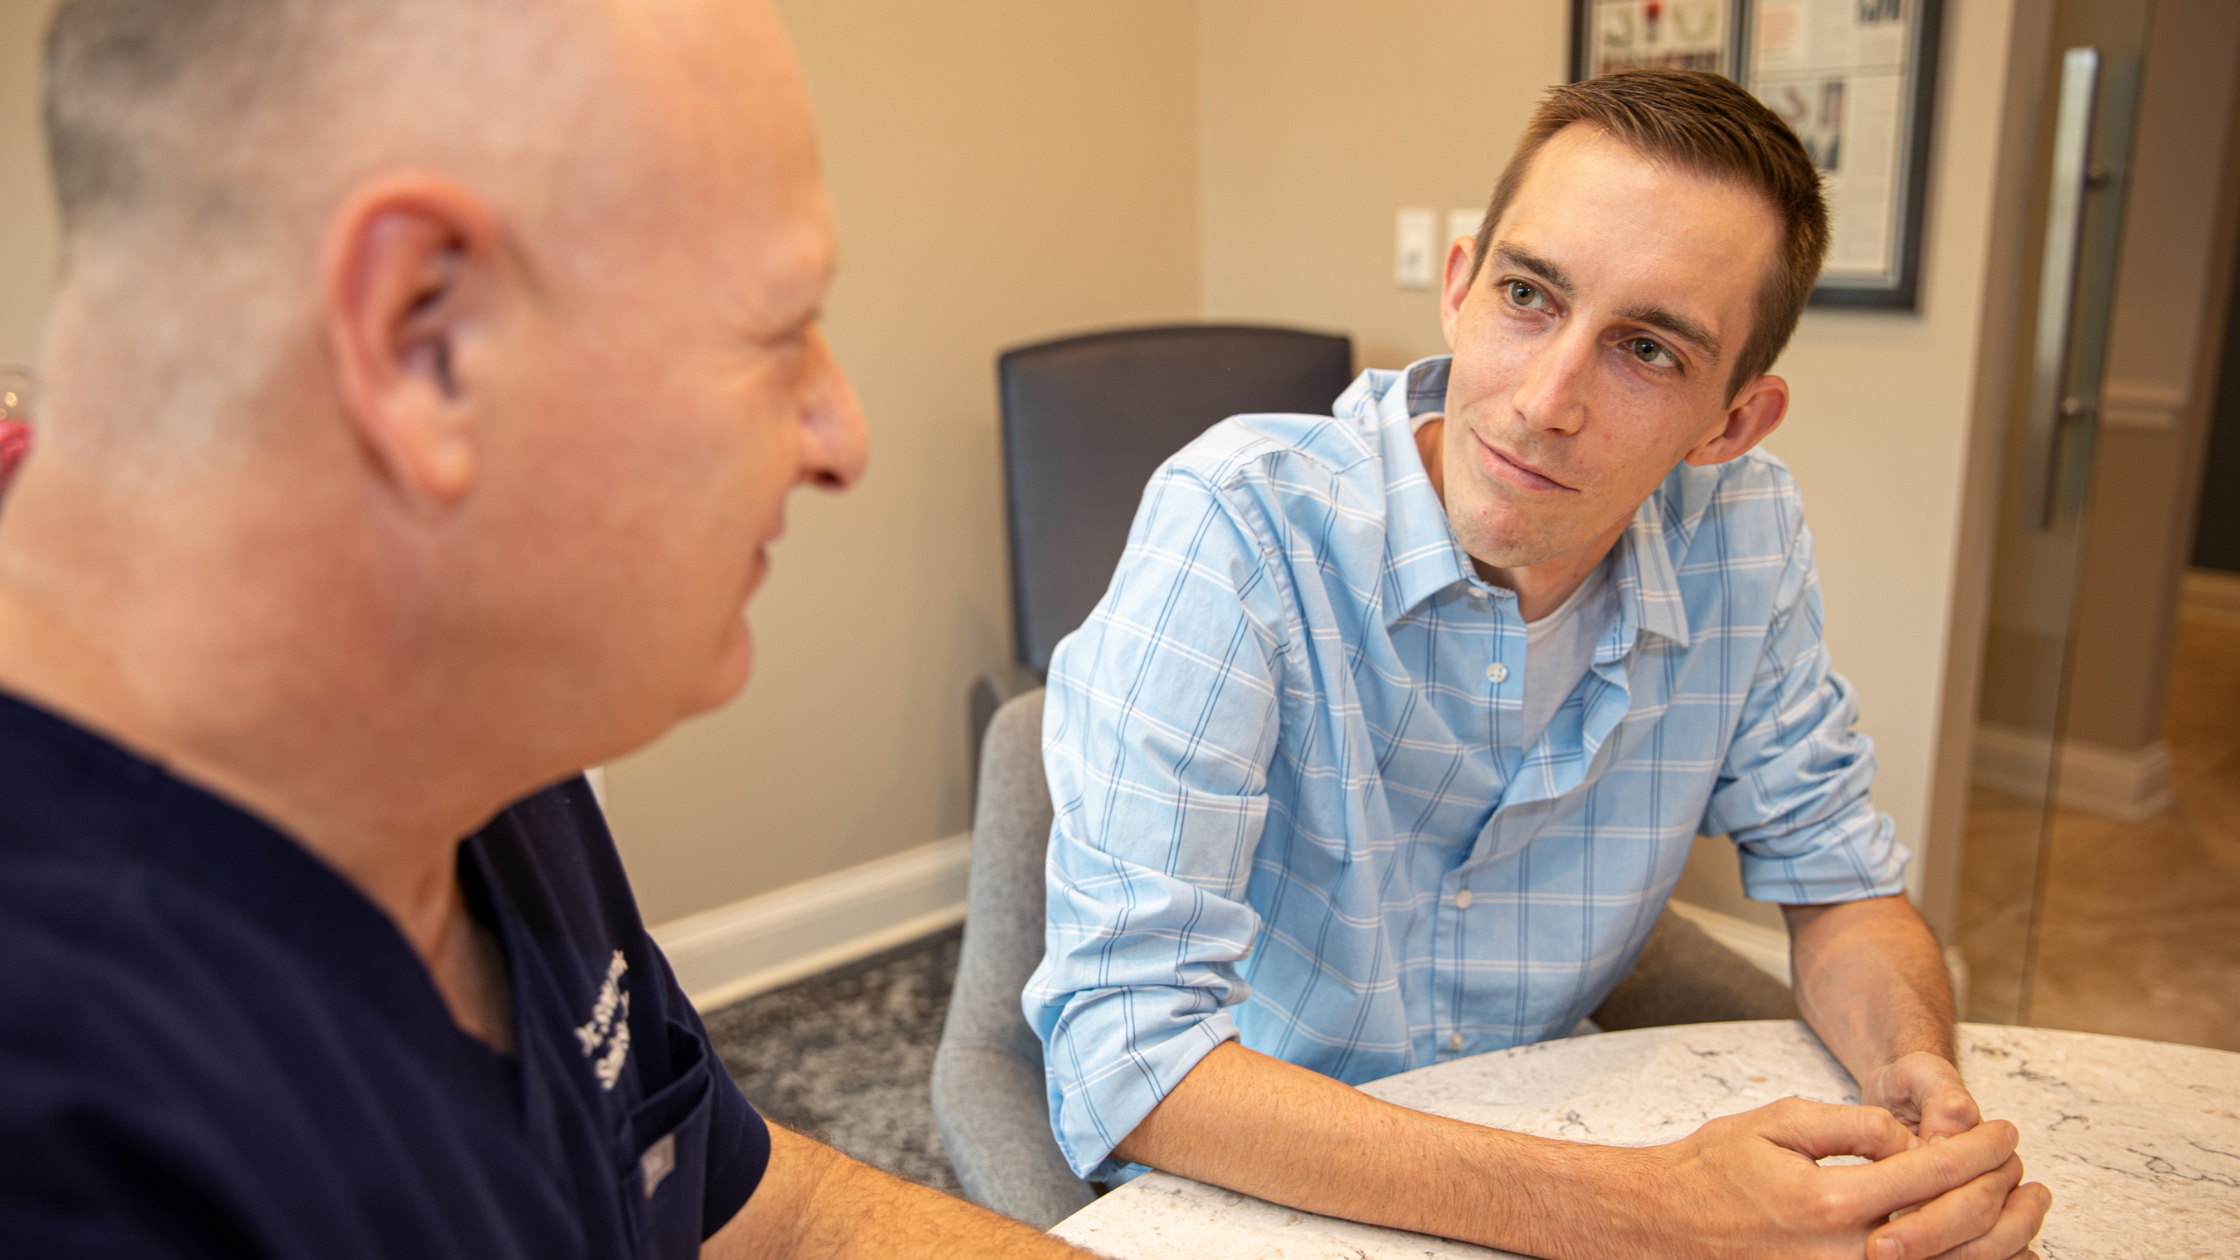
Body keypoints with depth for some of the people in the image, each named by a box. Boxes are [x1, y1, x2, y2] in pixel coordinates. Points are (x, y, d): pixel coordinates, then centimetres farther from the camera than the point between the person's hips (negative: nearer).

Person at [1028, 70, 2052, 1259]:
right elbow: (1124, 1048, -30)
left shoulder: (1743, 535, -9)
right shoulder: (1240, 524, -25)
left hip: (1538, 1115, 5)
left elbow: (1837, 881, 3)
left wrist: (1920, 1076, -19)